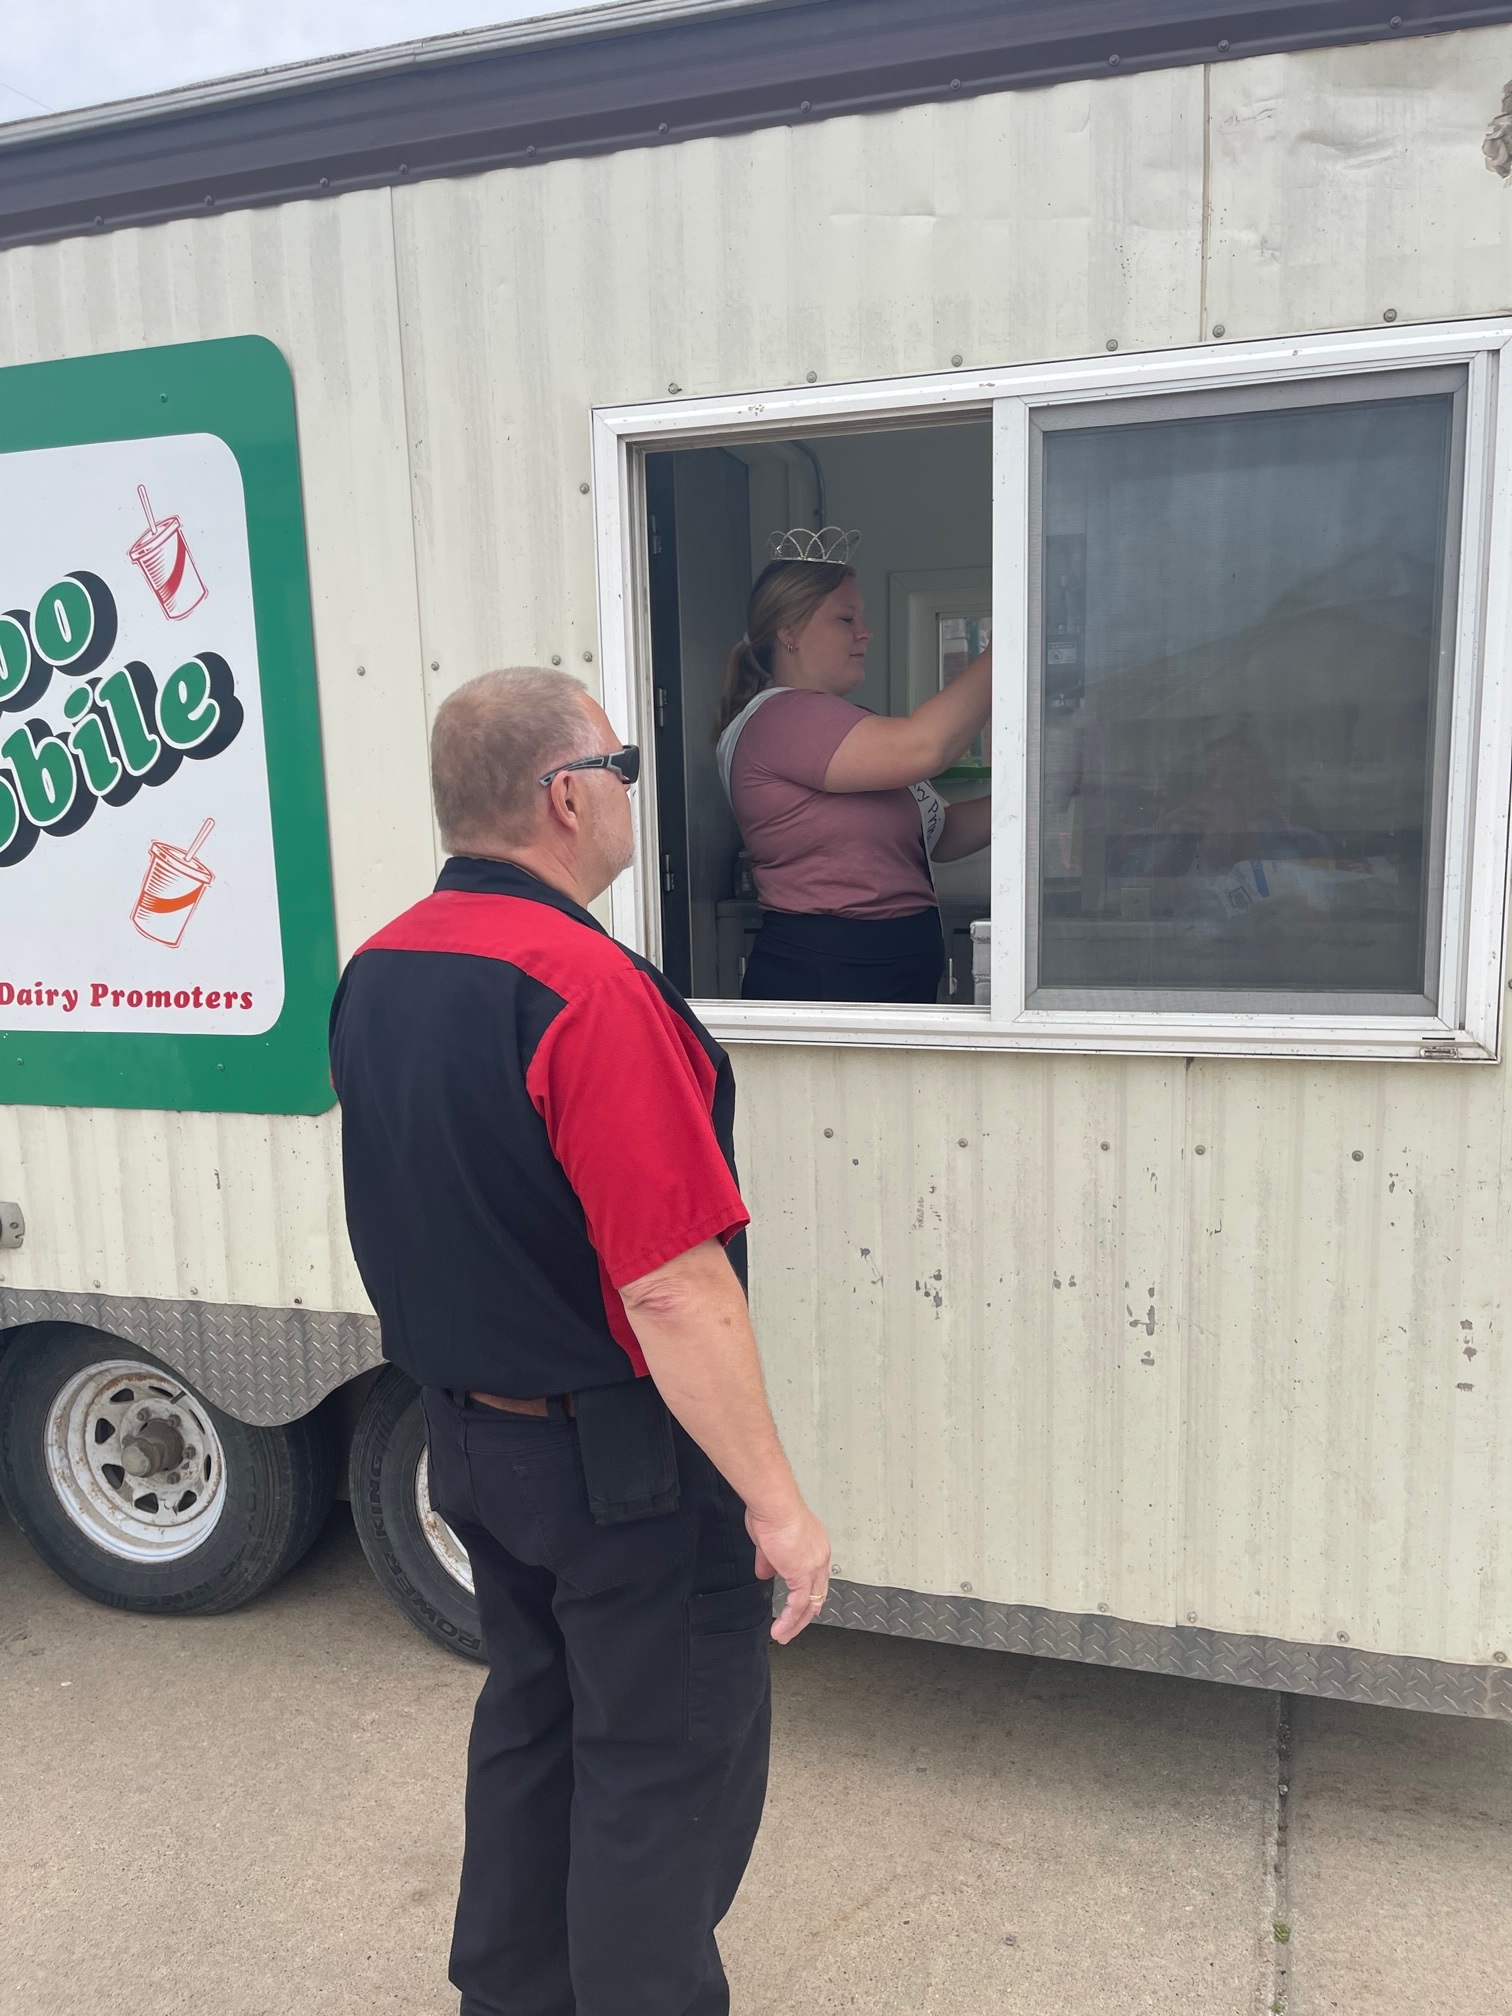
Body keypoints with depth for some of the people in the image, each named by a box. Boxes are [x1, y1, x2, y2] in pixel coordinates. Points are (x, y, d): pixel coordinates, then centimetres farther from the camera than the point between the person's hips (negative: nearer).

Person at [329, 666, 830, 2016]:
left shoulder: (378, 972, 1)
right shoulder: (587, 989, -27)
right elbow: (674, 1293, -27)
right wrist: (775, 1502, -18)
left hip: (471, 1437, 9)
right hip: (624, 1463, -8)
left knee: (532, 1716, 26)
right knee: (667, 1769, 11)